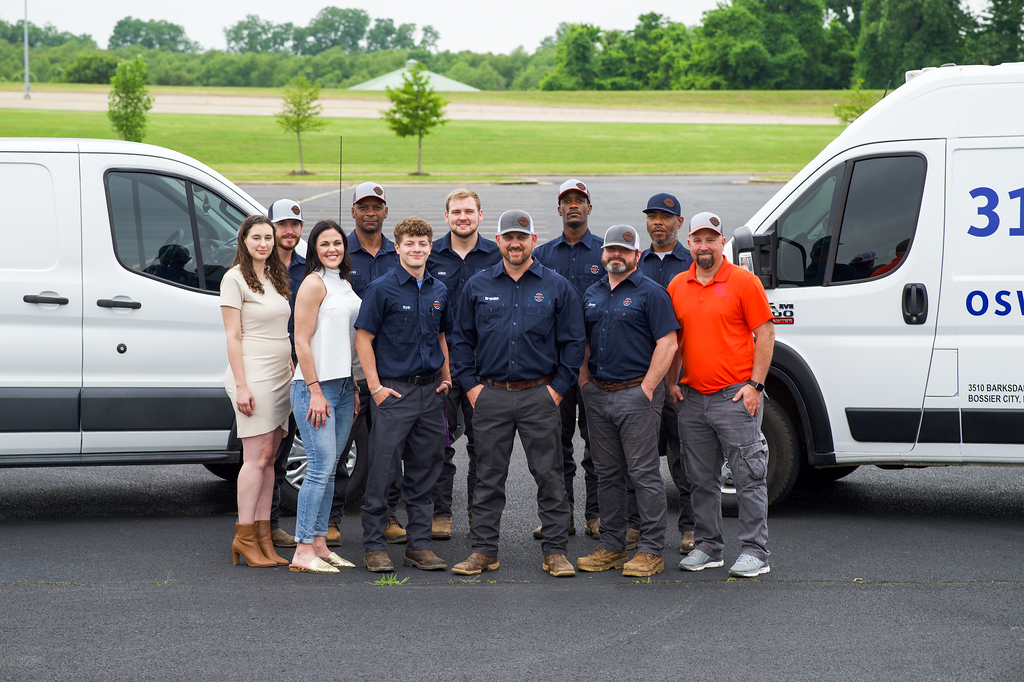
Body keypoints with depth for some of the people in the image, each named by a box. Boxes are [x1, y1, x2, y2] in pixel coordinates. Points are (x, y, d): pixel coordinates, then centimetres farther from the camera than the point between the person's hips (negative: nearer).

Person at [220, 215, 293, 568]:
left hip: (281, 376, 7)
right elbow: (233, 336, -10)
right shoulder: (235, 278, -5)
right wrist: (242, 385, -15)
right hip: (254, 375, -7)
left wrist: (293, 370, 16)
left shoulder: (275, 277, 16)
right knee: (257, 457, -9)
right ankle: (244, 536, -3)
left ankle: (263, 536, 7)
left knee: (268, 458, 6)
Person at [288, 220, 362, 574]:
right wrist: (315, 391, -16)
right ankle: (303, 552, -7)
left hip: (343, 386, 8)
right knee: (320, 468, -10)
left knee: (328, 469, 9)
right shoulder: (314, 284, -8)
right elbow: (301, 342, -13)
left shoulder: (345, 285, 17)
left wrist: (353, 387, 17)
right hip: (315, 385, -8)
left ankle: (319, 545, 14)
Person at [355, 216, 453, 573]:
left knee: (424, 470, 9)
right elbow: (363, 339, -7)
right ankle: (374, 546, 5)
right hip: (394, 390, -5)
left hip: (430, 390, 5)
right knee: (383, 470, -3)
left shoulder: (438, 290, 11)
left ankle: (419, 544, 16)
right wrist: (376, 387, -11)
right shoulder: (382, 289, -6)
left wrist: (446, 377, 11)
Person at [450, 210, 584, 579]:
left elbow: (573, 341, 4)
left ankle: (555, 551, 8)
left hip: (540, 396, -1)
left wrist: (559, 387, -3)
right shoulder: (478, 286, 8)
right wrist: (470, 384, 2)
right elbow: (462, 339, 12)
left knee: (550, 475, 1)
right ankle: (484, 550, 12)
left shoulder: (556, 287, 3)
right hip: (491, 394, 1)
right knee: (488, 477, 5)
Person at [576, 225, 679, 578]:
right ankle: (610, 546, 17)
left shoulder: (651, 293, -4)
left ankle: (652, 550, -2)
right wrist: (584, 381, 10)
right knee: (607, 473, 10)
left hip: (636, 393, -6)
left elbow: (667, 343, -10)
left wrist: (647, 388, -14)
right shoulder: (592, 295, 16)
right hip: (598, 394, 6)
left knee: (644, 472, -5)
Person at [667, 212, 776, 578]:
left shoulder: (743, 281, -3)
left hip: (735, 396, -5)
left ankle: (754, 551, 0)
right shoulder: (677, 286, 11)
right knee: (702, 479, 11)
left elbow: (765, 334, -4)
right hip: (692, 397, 5)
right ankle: (708, 546, 20)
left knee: (748, 476, -3)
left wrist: (755, 384, -10)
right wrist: (671, 382, 10)